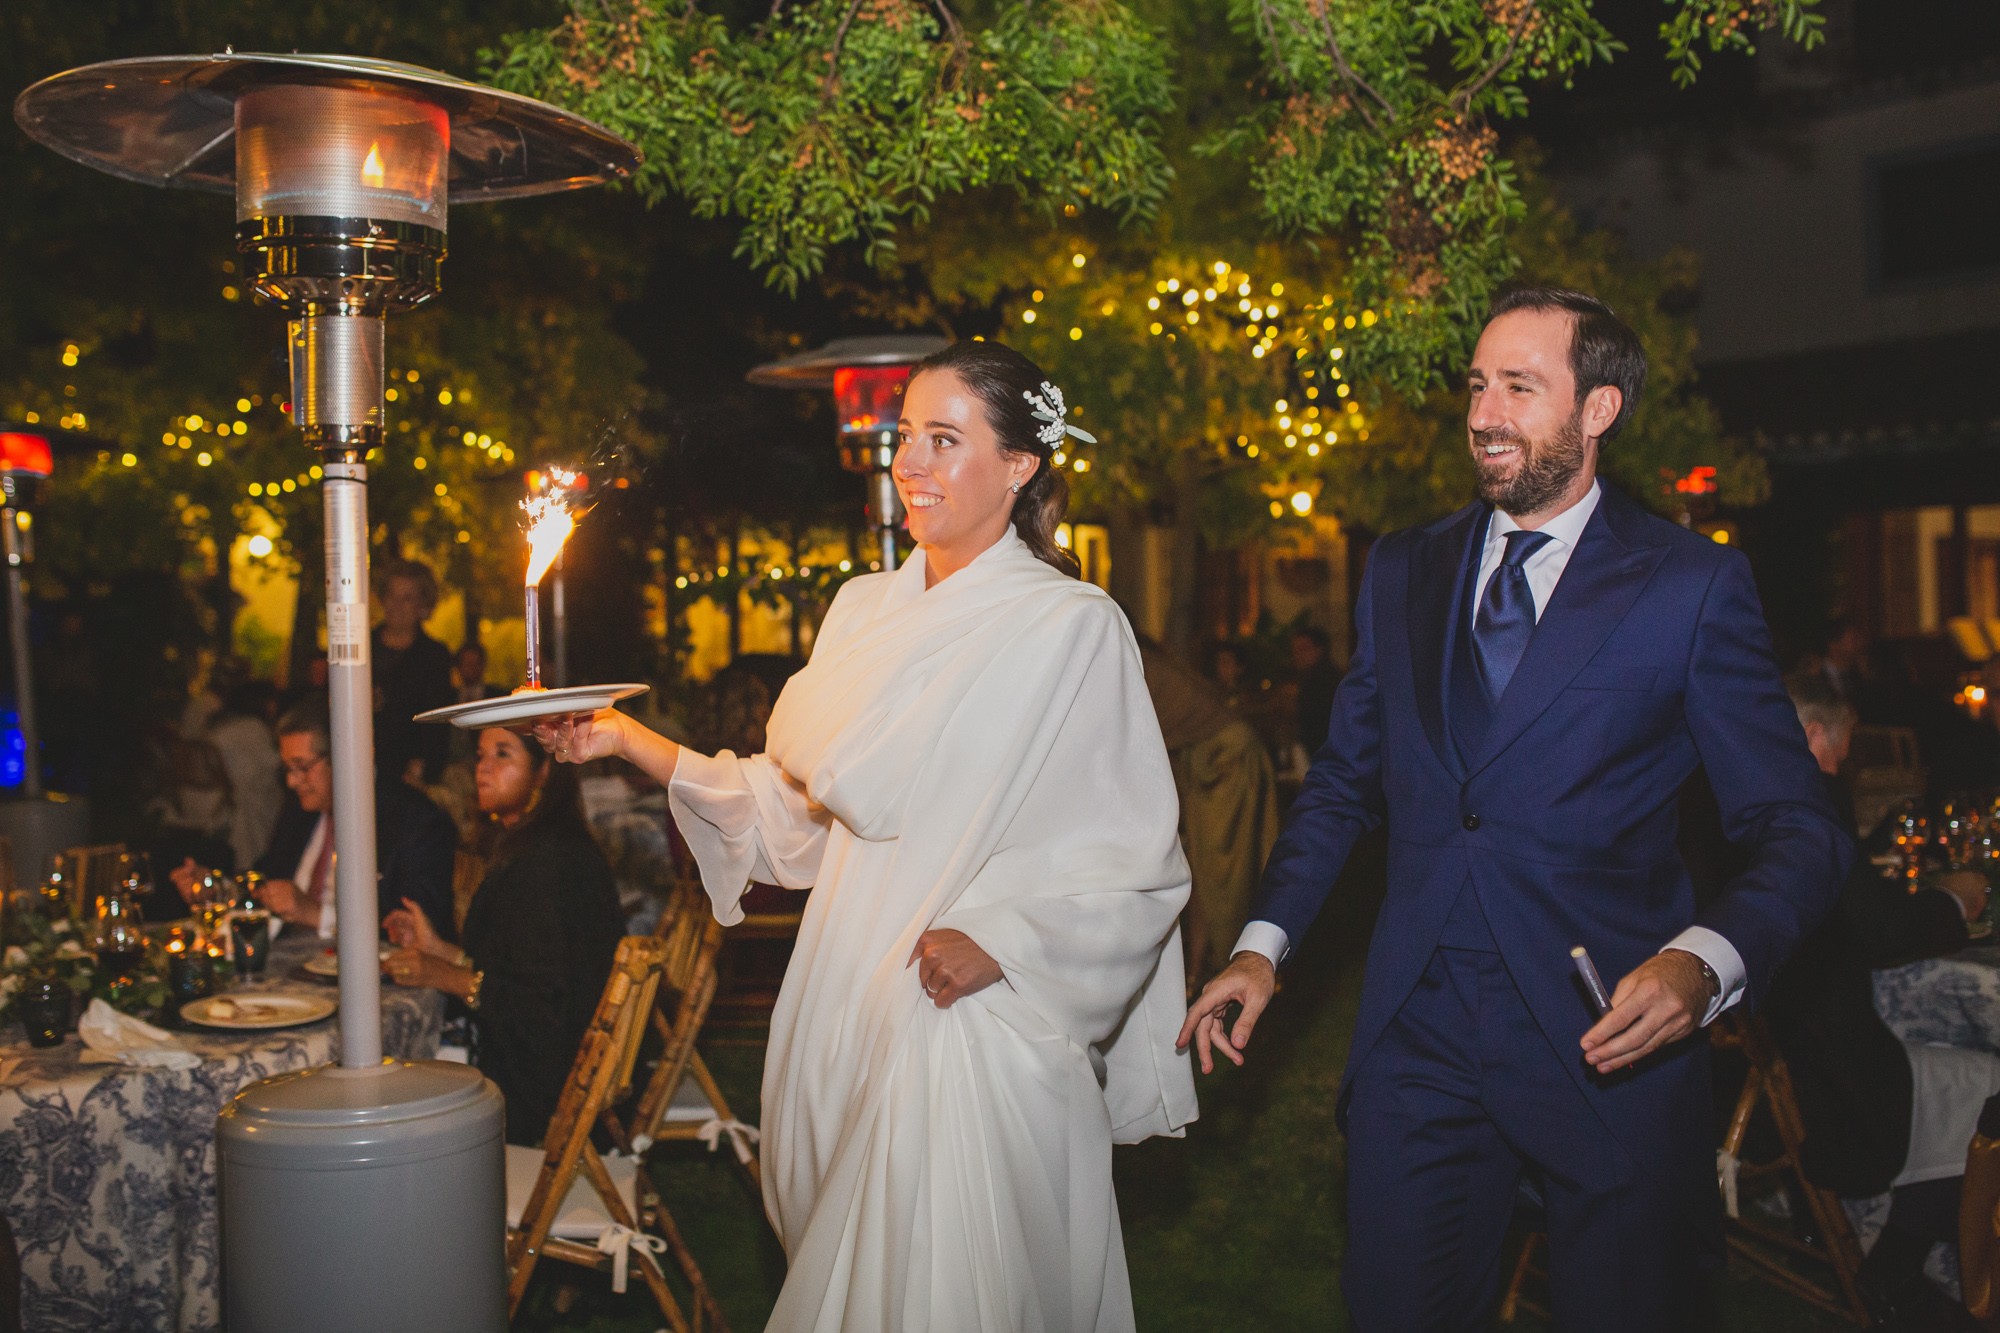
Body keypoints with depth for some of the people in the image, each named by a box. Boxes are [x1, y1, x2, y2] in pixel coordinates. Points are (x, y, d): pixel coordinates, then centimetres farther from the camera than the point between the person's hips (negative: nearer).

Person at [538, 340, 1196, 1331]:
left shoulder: (1073, 628, -7)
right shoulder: (864, 609, 11)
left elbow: (1136, 860, -8)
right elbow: (792, 808, 11)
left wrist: (998, 941, -18)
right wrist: (628, 741, 5)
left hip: (975, 1021, -5)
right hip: (846, 1014, 6)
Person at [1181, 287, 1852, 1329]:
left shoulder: (1694, 587, -5)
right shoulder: (1402, 573, 9)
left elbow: (1796, 826, -6)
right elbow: (1344, 781, 16)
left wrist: (1708, 960, -25)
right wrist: (1265, 942, 4)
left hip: (1609, 1043, -3)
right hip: (1417, 1042, 3)